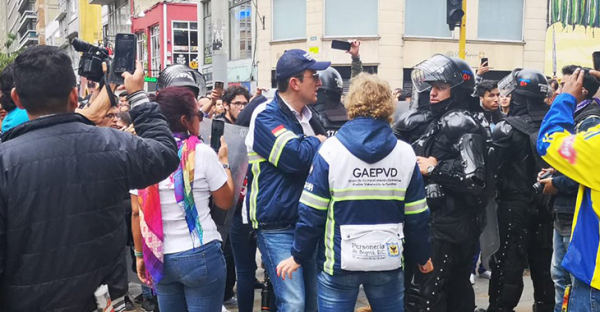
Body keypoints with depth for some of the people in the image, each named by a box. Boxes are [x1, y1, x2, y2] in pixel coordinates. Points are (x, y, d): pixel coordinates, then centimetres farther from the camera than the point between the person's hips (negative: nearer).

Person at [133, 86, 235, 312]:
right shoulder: (201, 152, -11)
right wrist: (223, 161, 12)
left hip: (160, 258, 5)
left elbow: (137, 212, 4)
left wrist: (140, 254, 13)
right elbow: (225, 201, -1)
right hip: (200, 255, -4)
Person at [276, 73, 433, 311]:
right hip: (389, 261, 3)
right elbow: (417, 217, 2)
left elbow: (311, 212, -9)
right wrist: (422, 256, 18)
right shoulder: (406, 153, -3)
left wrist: (298, 255, 3)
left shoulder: (331, 149, -10)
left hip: (340, 261, -2)